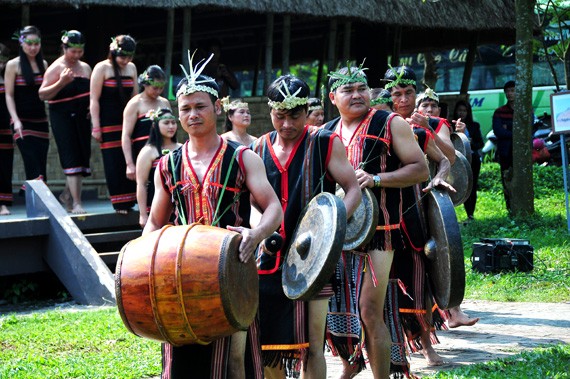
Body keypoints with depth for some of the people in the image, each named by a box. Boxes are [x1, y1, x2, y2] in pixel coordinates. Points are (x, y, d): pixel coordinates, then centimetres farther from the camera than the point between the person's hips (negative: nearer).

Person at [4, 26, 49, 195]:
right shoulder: (13, 65, -3)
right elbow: (9, 95, -6)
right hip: (23, 122, -4)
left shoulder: (43, 64, 9)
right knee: (33, 165, -12)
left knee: (41, 165, 2)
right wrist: (16, 120, -14)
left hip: (40, 121, 4)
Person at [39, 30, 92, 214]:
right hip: (62, 118, -6)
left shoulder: (85, 68, 14)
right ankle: (76, 203, -11)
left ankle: (67, 194, 28)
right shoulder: (56, 68, -5)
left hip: (82, 117, 6)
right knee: (71, 159, -11)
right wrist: (61, 83, -24)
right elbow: (42, 94, -10)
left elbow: (92, 92, 26)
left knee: (83, 156, 8)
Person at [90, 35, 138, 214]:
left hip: (127, 122, 5)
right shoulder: (102, 68, -5)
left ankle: (129, 200, 8)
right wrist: (96, 128, -11)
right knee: (113, 163, -4)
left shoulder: (131, 68, 10)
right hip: (108, 123, -4)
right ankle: (120, 203, 1)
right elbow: (94, 100, -7)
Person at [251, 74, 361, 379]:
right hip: (268, 259, 4)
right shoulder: (260, 149, 9)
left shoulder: (325, 144, -3)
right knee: (267, 341, 9)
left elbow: (354, 191, -4)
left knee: (310, 343, -3)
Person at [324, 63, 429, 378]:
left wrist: (376, 179, -17)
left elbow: (421, 169, -5)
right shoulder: (326, 133, 13)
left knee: (369, 310, -10)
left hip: (377, 231, -5)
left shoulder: (390, 124, 0)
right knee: (336, 305, 9)